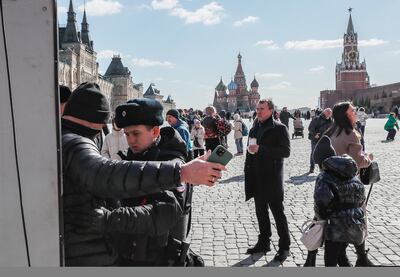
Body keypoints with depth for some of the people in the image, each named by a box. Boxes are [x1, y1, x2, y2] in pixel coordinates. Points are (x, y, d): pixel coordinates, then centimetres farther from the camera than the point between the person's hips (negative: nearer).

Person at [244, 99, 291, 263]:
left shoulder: (279, 128, -8)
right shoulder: (254, 129, 13)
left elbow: (286, 151, -17)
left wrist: (261, 149, -22)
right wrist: (248, 172, 12)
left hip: (272, 178, -6)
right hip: (257, 178, 7)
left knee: (278, 211, 2)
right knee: (261, 211, 14)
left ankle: (284, 246, 14)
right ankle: (264, 243, 28)